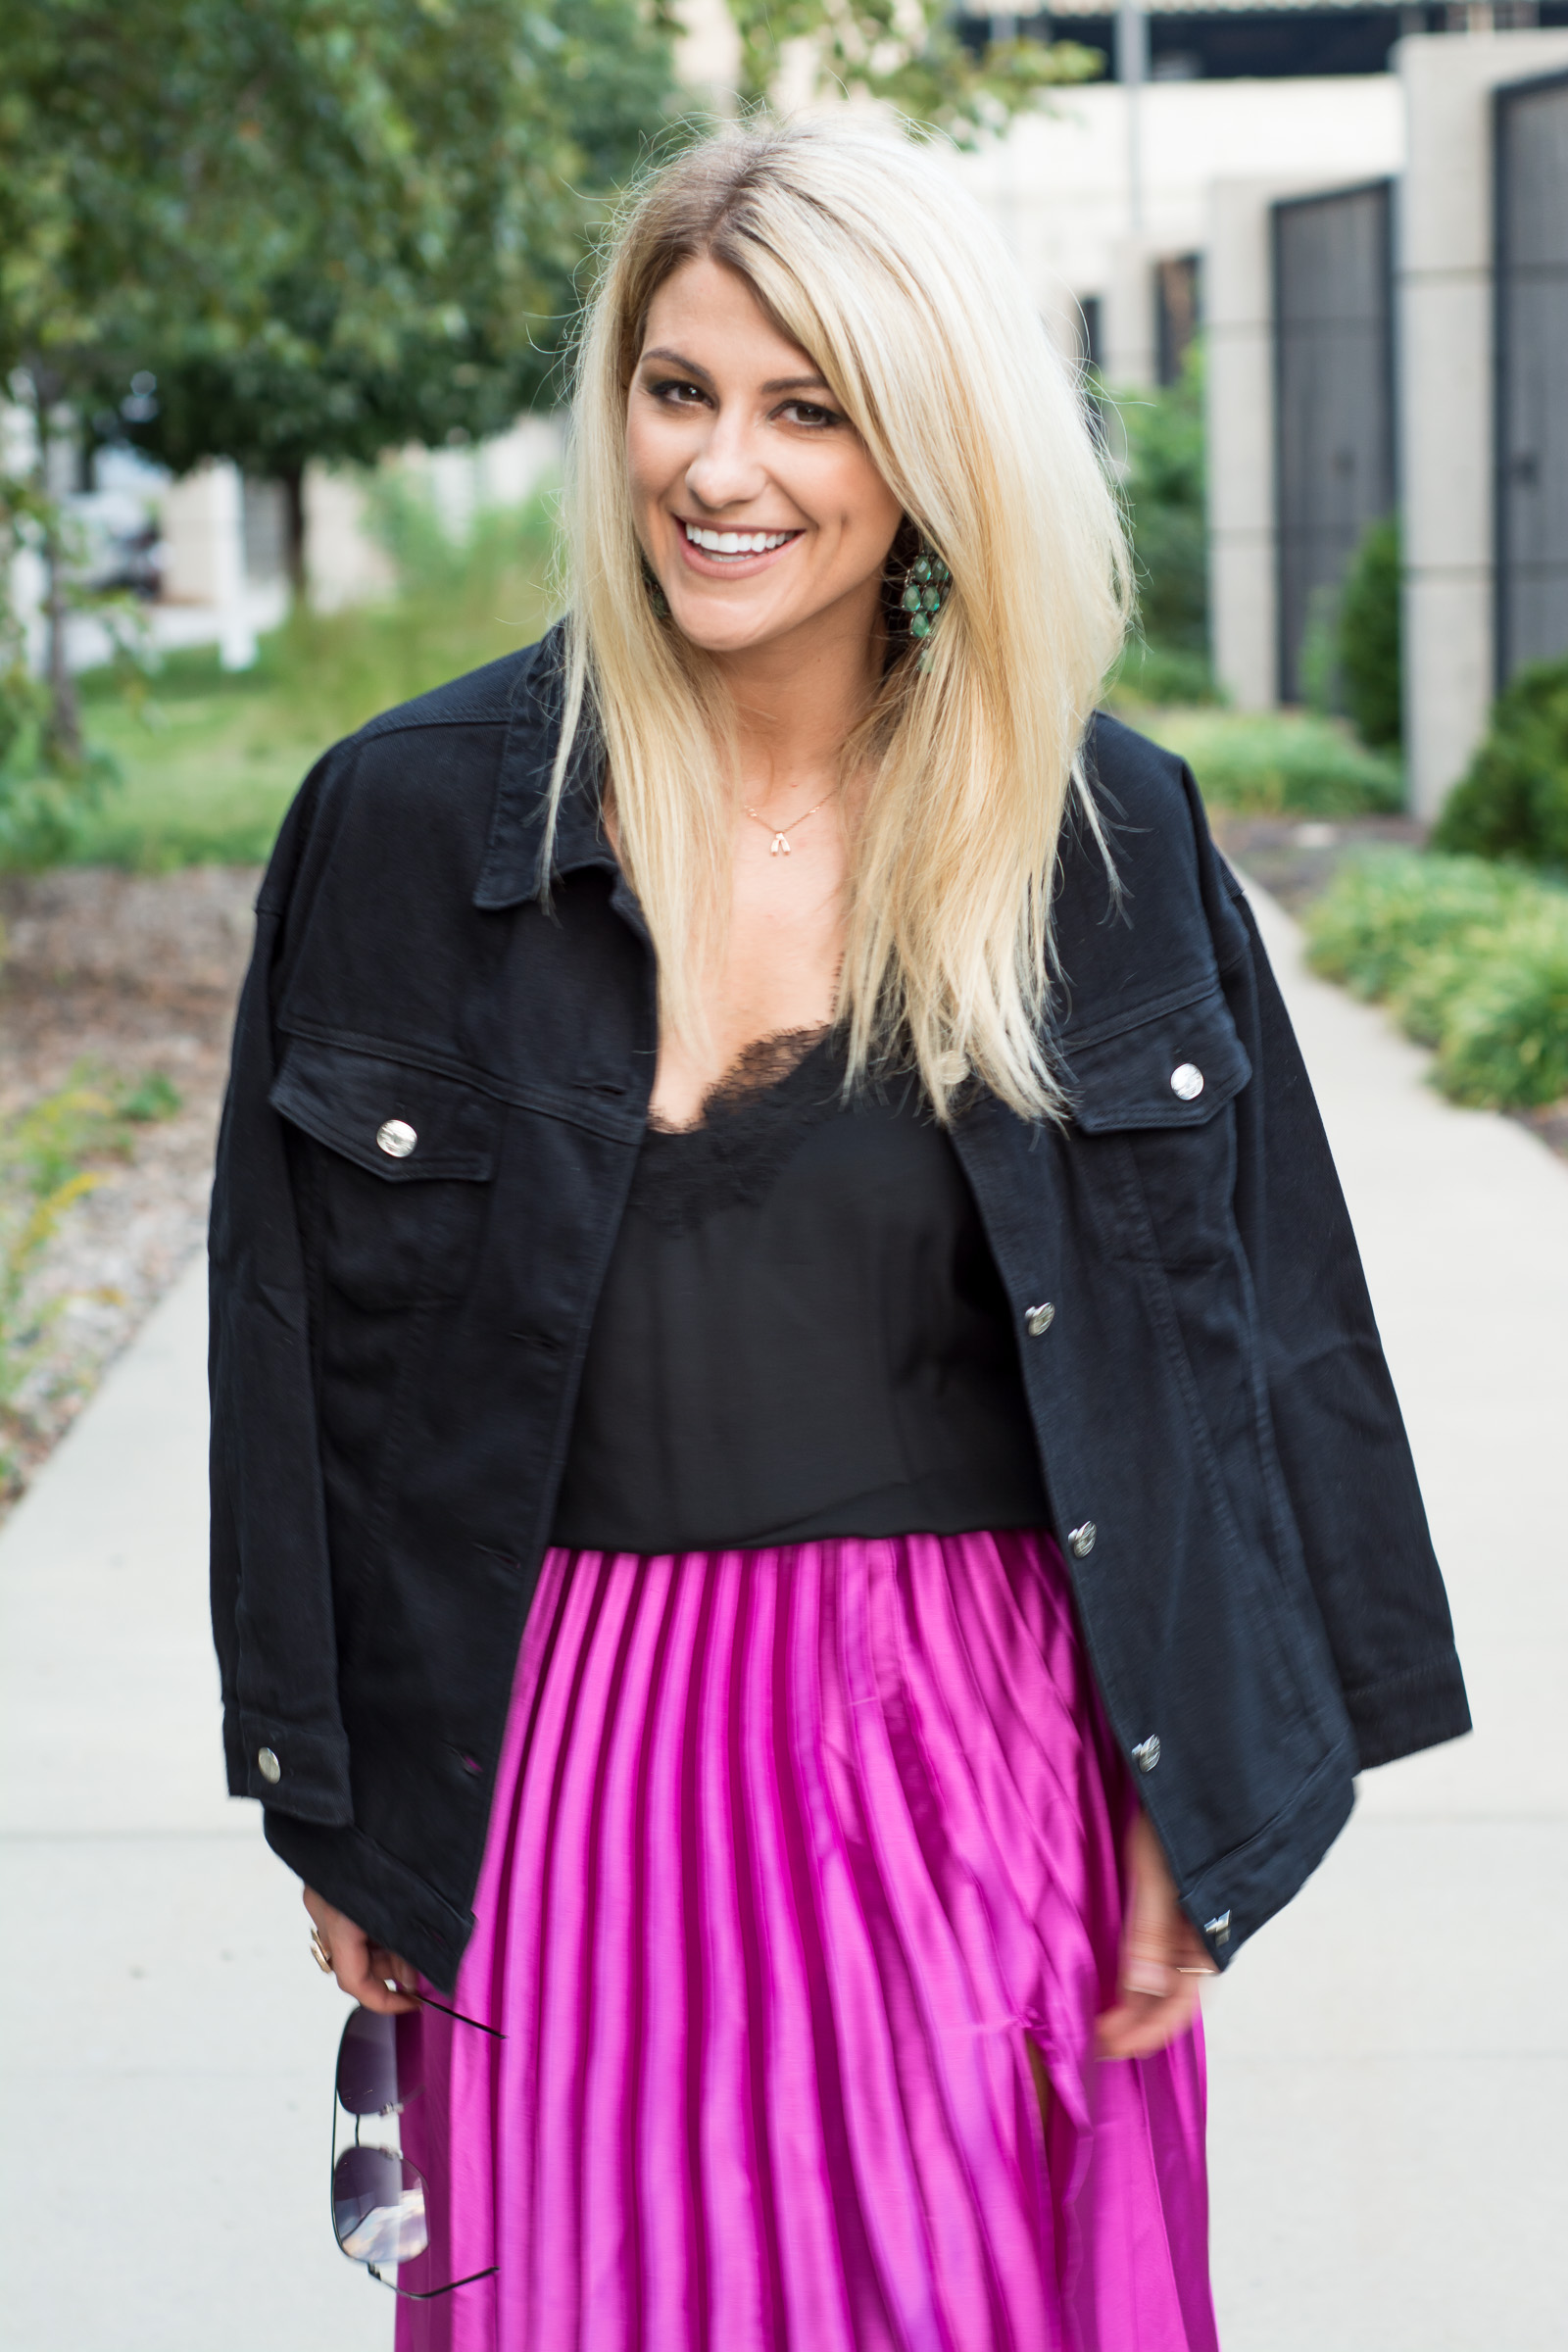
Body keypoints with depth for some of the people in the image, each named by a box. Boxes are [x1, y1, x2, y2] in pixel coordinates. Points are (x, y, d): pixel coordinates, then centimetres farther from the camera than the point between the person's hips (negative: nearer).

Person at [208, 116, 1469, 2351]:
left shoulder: (1103, 834, -1)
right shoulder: (417, 819, -3)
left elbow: (1228, 1338, 2)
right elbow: (318, 1347, 2)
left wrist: (1191, 1816, -1)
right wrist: (340, 1816, 4)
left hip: (984, 1769, 1)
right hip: (581, 1766, 0)